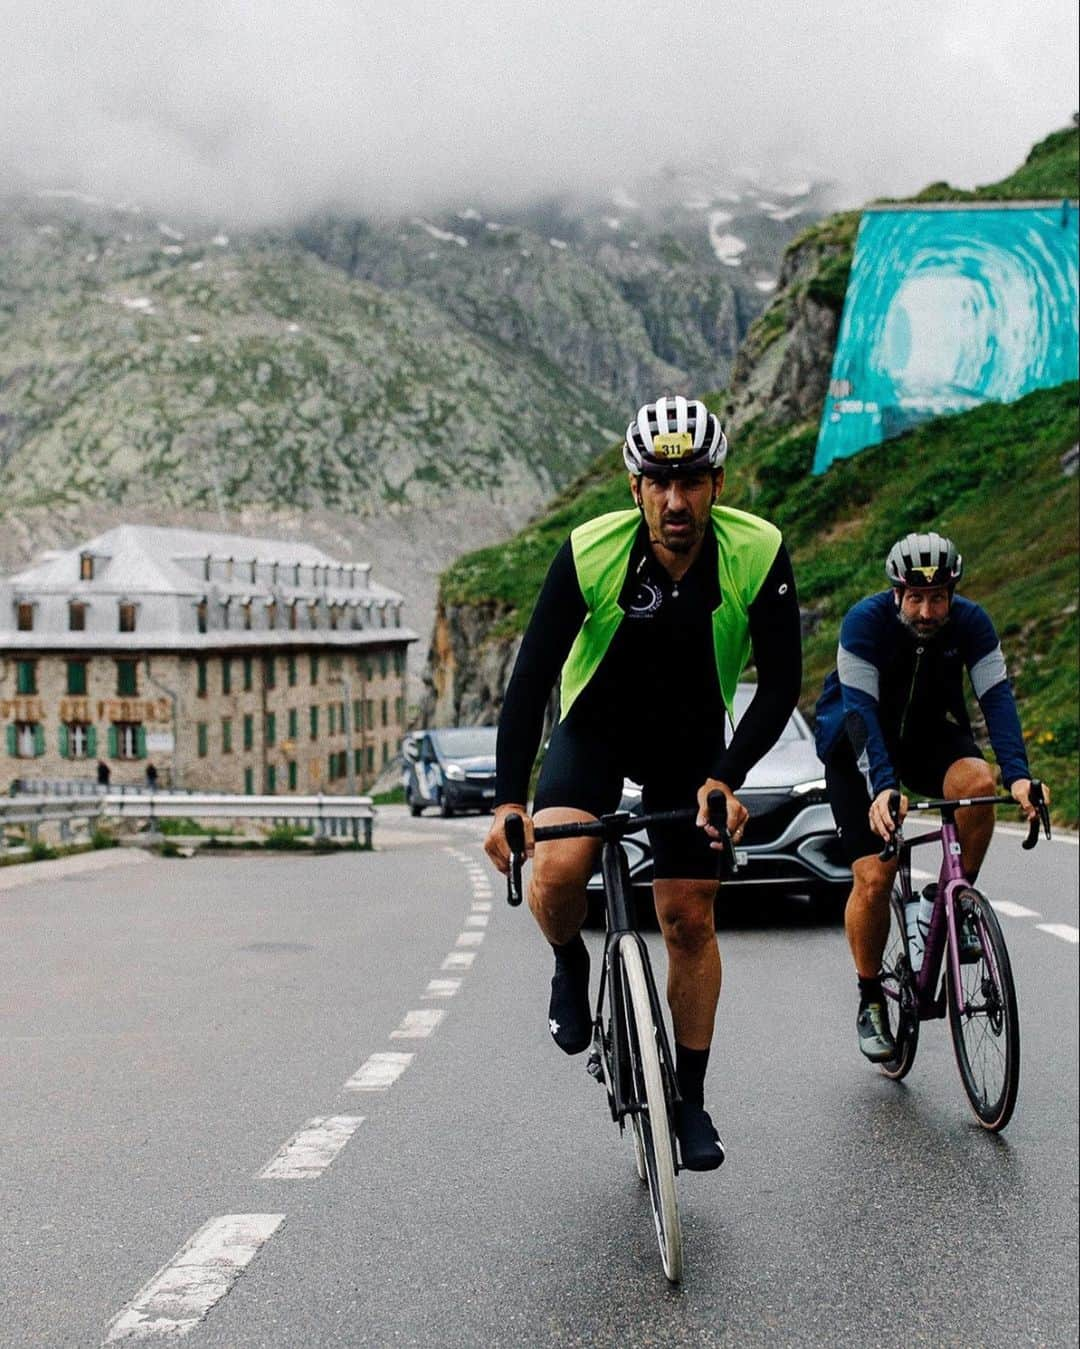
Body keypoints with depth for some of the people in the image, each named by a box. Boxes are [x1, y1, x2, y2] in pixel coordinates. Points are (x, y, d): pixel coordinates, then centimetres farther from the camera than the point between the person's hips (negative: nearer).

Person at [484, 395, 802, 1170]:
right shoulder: (590, 552, -27)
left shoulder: (758, 553, -25)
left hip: (691, 741, 1)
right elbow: (532, 676, -24)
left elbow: (781, 683, -19)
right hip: (595, 727, -1)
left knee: (691, 919, 2)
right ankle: (570, 965, 9)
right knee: (559, 870, -27)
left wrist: (727, 778, -31)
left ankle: (690, 1098, 19)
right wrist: (509, 800, -32)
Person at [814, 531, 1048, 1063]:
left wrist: (1018, 775, -40)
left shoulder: (970, 622, -17)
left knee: (977, 780, -32)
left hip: (928, 737, 3)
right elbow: (860, 710, -34)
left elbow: (997, 696, -24)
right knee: (873, 877, -14)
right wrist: (882, 786, -49)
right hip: (858, 745, -3)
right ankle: (870, 1000, 7)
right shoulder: (865, 621, -26)